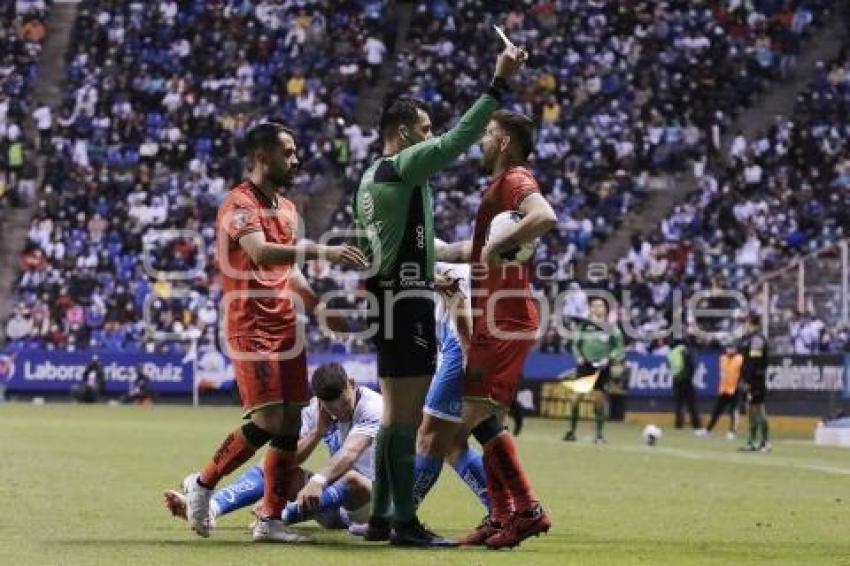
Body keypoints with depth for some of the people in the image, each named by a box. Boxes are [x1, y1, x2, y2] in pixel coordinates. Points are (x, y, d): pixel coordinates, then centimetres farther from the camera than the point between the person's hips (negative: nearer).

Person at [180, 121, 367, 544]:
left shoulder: (287, 208, 17)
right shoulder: (240, 203, -11)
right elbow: (260, 252, -28)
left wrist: (319, 307, 14)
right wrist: (320, 251, -35)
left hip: (285, 327, 8)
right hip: (252, 329, -8)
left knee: (291, 424, 4)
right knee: (267, 421, -15)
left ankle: (271, 519, 10)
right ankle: (203, 485, 5)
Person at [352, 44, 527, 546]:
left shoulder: (374, 177, 18)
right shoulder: (401, 166, -11)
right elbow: (458, 141, -21)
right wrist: (499, 84, -21)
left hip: (391, 299, 10)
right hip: (407, 302, -10)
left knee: (397, 414, 13)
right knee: (405, 415, -10)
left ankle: (382, 517, 15)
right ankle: (404, 521, -11)